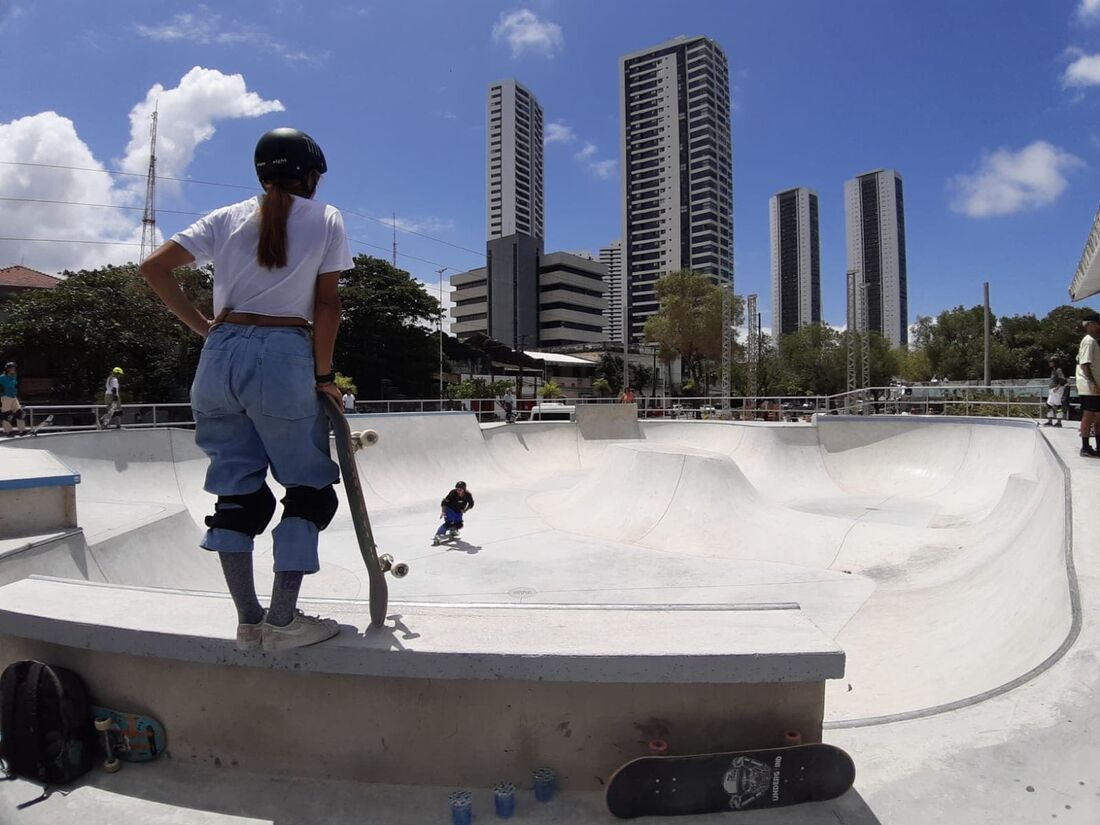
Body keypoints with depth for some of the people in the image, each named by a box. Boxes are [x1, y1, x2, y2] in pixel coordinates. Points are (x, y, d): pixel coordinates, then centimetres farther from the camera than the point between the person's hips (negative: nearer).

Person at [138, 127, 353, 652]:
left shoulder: (228, 218, 15)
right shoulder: (326, 220, 7)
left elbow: (154, 268, 7)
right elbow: (327, 306, 1)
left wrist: (203, 326, 13)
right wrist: (323, 375, 6)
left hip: (220, 354, 5)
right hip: (284, 357, -4)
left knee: (237, 486, 10)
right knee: (308, 486, 6)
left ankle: (247, 621, 16)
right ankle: (282, 621, 5)